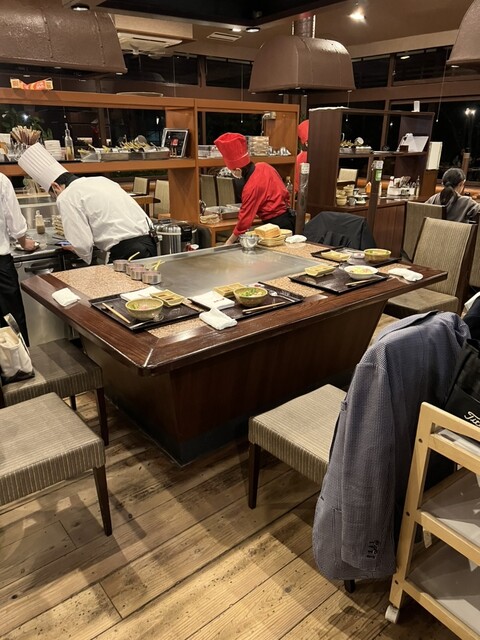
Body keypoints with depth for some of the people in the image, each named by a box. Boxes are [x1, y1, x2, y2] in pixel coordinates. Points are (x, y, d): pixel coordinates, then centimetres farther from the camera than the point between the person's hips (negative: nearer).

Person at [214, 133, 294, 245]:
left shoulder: (251, 188, -22)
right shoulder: (264, 166, 1)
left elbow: (245, 219, -15)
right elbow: (285, 193, 11)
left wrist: (230, 241, -4)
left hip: (276, 225, -9)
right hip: (289, 218, 9)